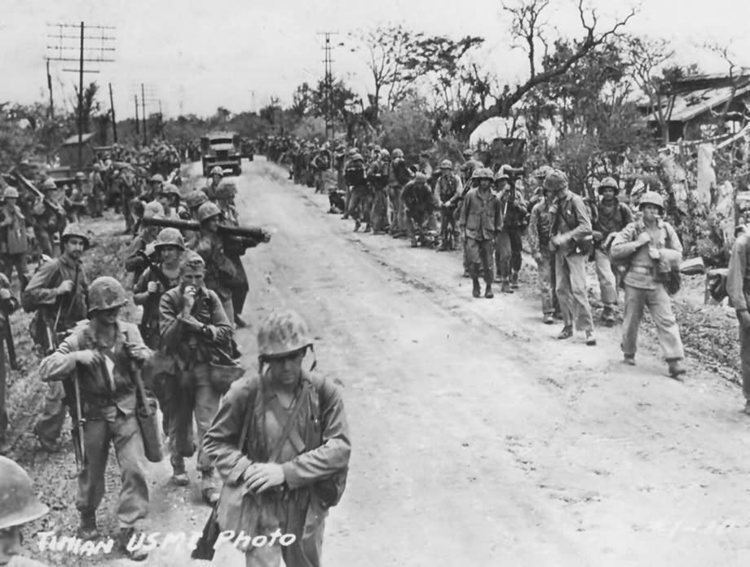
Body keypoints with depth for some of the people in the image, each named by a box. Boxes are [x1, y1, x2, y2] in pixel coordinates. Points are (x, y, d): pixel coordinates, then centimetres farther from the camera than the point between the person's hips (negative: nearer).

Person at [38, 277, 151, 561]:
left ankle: (127, 531, 6)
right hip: (95, 415, -1)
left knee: (134, 470, -8)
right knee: (92, 471, 14)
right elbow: (46, 370, -16)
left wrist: (143, 356, -17)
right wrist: (76, 357, -32)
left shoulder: (129, 331, -5)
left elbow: (146, 363, 8)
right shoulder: (80, 337, -12)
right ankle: (87, 518, 42)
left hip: (126, 412, 1)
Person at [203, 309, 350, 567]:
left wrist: (286, 472, -20)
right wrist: (246, 469, -19)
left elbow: (340, 447, -12)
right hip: (259, 508, -2)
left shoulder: (323, 392, -10)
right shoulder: (245, 393, -14)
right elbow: (215, 441, -1)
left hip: (307, 508, 2)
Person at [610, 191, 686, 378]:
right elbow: (615, 251, -7)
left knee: (666, 321, -7)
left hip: (657, 283, 1)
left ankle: (675, 361, -8)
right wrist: (637, 243, -14)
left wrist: (660, 253, -11)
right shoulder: (632, 229, -1)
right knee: (632, 320, 9)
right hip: (635, 281, -1)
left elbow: (678, 255, 7)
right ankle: (629, 354, 31)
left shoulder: (667, 230, 5)